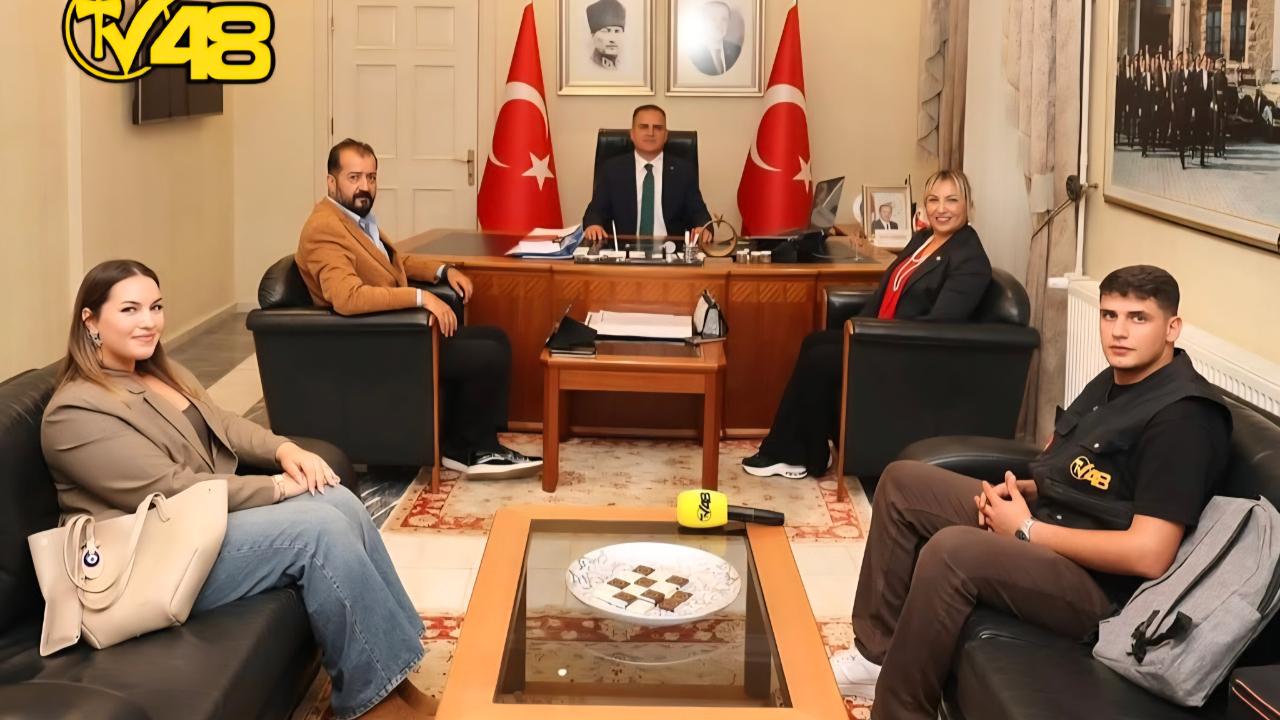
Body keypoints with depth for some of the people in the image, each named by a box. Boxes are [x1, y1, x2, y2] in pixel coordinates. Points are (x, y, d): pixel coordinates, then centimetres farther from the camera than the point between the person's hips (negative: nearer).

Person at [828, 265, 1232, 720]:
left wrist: (1027, 530, -19)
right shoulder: (1113, 381, 10)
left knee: (952, 550, -34)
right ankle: (876, 653, 8)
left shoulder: (1182, 415, -20)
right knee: (903, 483, 10)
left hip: (1099, 582, -10)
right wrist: (1016, 491, -3)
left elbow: (1149, 555, -27)